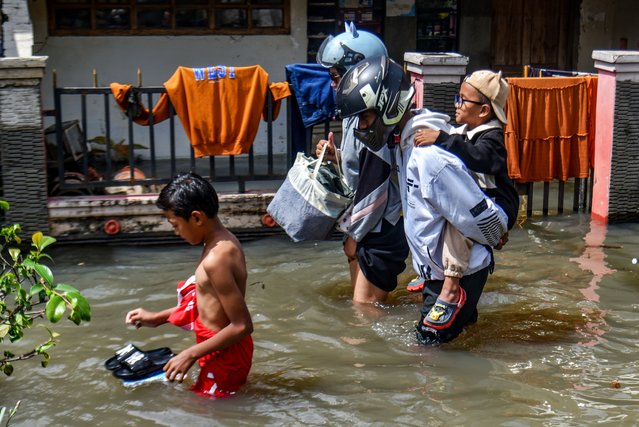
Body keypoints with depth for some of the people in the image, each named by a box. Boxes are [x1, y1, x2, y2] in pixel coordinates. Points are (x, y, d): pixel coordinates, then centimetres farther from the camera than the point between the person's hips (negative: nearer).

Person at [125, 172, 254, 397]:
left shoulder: (216, 259, -28)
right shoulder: (224, 241, 2)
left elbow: (242, 326, -27)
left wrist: (191, 354, -20)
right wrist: (158, 318, 17)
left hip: (225, 356, -10)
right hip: (228, 351, 10)